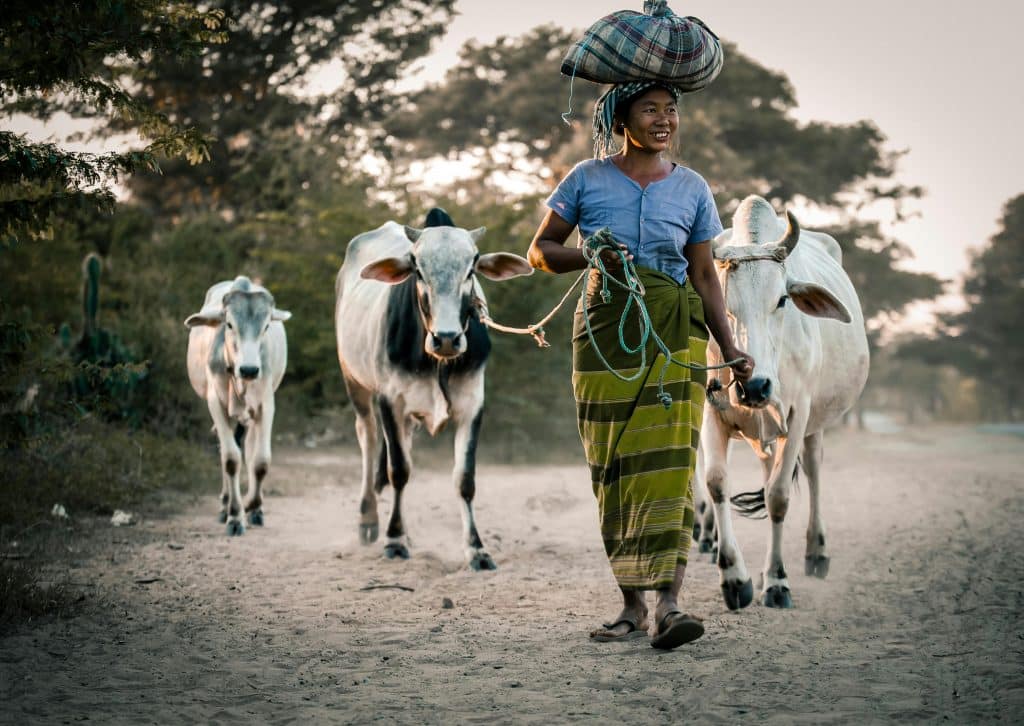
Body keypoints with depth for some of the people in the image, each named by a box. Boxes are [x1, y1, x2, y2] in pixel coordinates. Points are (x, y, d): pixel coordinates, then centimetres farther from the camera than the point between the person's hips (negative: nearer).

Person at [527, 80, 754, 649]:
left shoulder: (692, 189, 9)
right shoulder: (587, 180, 5)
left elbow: (705, 276, 12)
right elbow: (541, 250, 8)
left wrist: (730, 349, 4)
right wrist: (592, 257, -12)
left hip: (674, 331, 0)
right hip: (605, 332, 0)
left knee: (670, 462, -14)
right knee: (614, 468, 1)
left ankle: (669, 603, -21)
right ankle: (633, 606, 10)